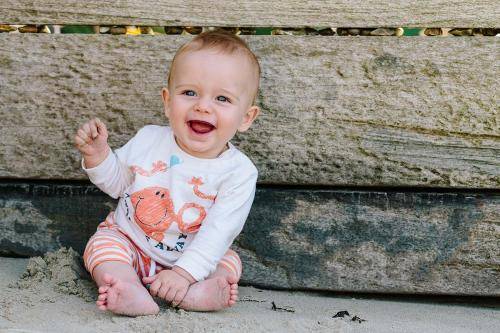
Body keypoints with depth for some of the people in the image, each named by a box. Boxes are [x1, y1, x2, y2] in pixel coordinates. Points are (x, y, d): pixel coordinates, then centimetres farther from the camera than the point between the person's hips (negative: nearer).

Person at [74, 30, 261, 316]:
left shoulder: (240, 172, -18)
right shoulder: (149, 139, -9)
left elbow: (218, 233, -23)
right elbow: (117, 182, 5)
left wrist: (185, 272, -33)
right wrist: (98, 153, -15)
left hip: (192, 258, -1)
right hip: (128, 240, 1)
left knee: (229, 261, -18)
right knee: (103, 243, -24)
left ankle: (201, 291, -46)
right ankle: (134, 295, -47)